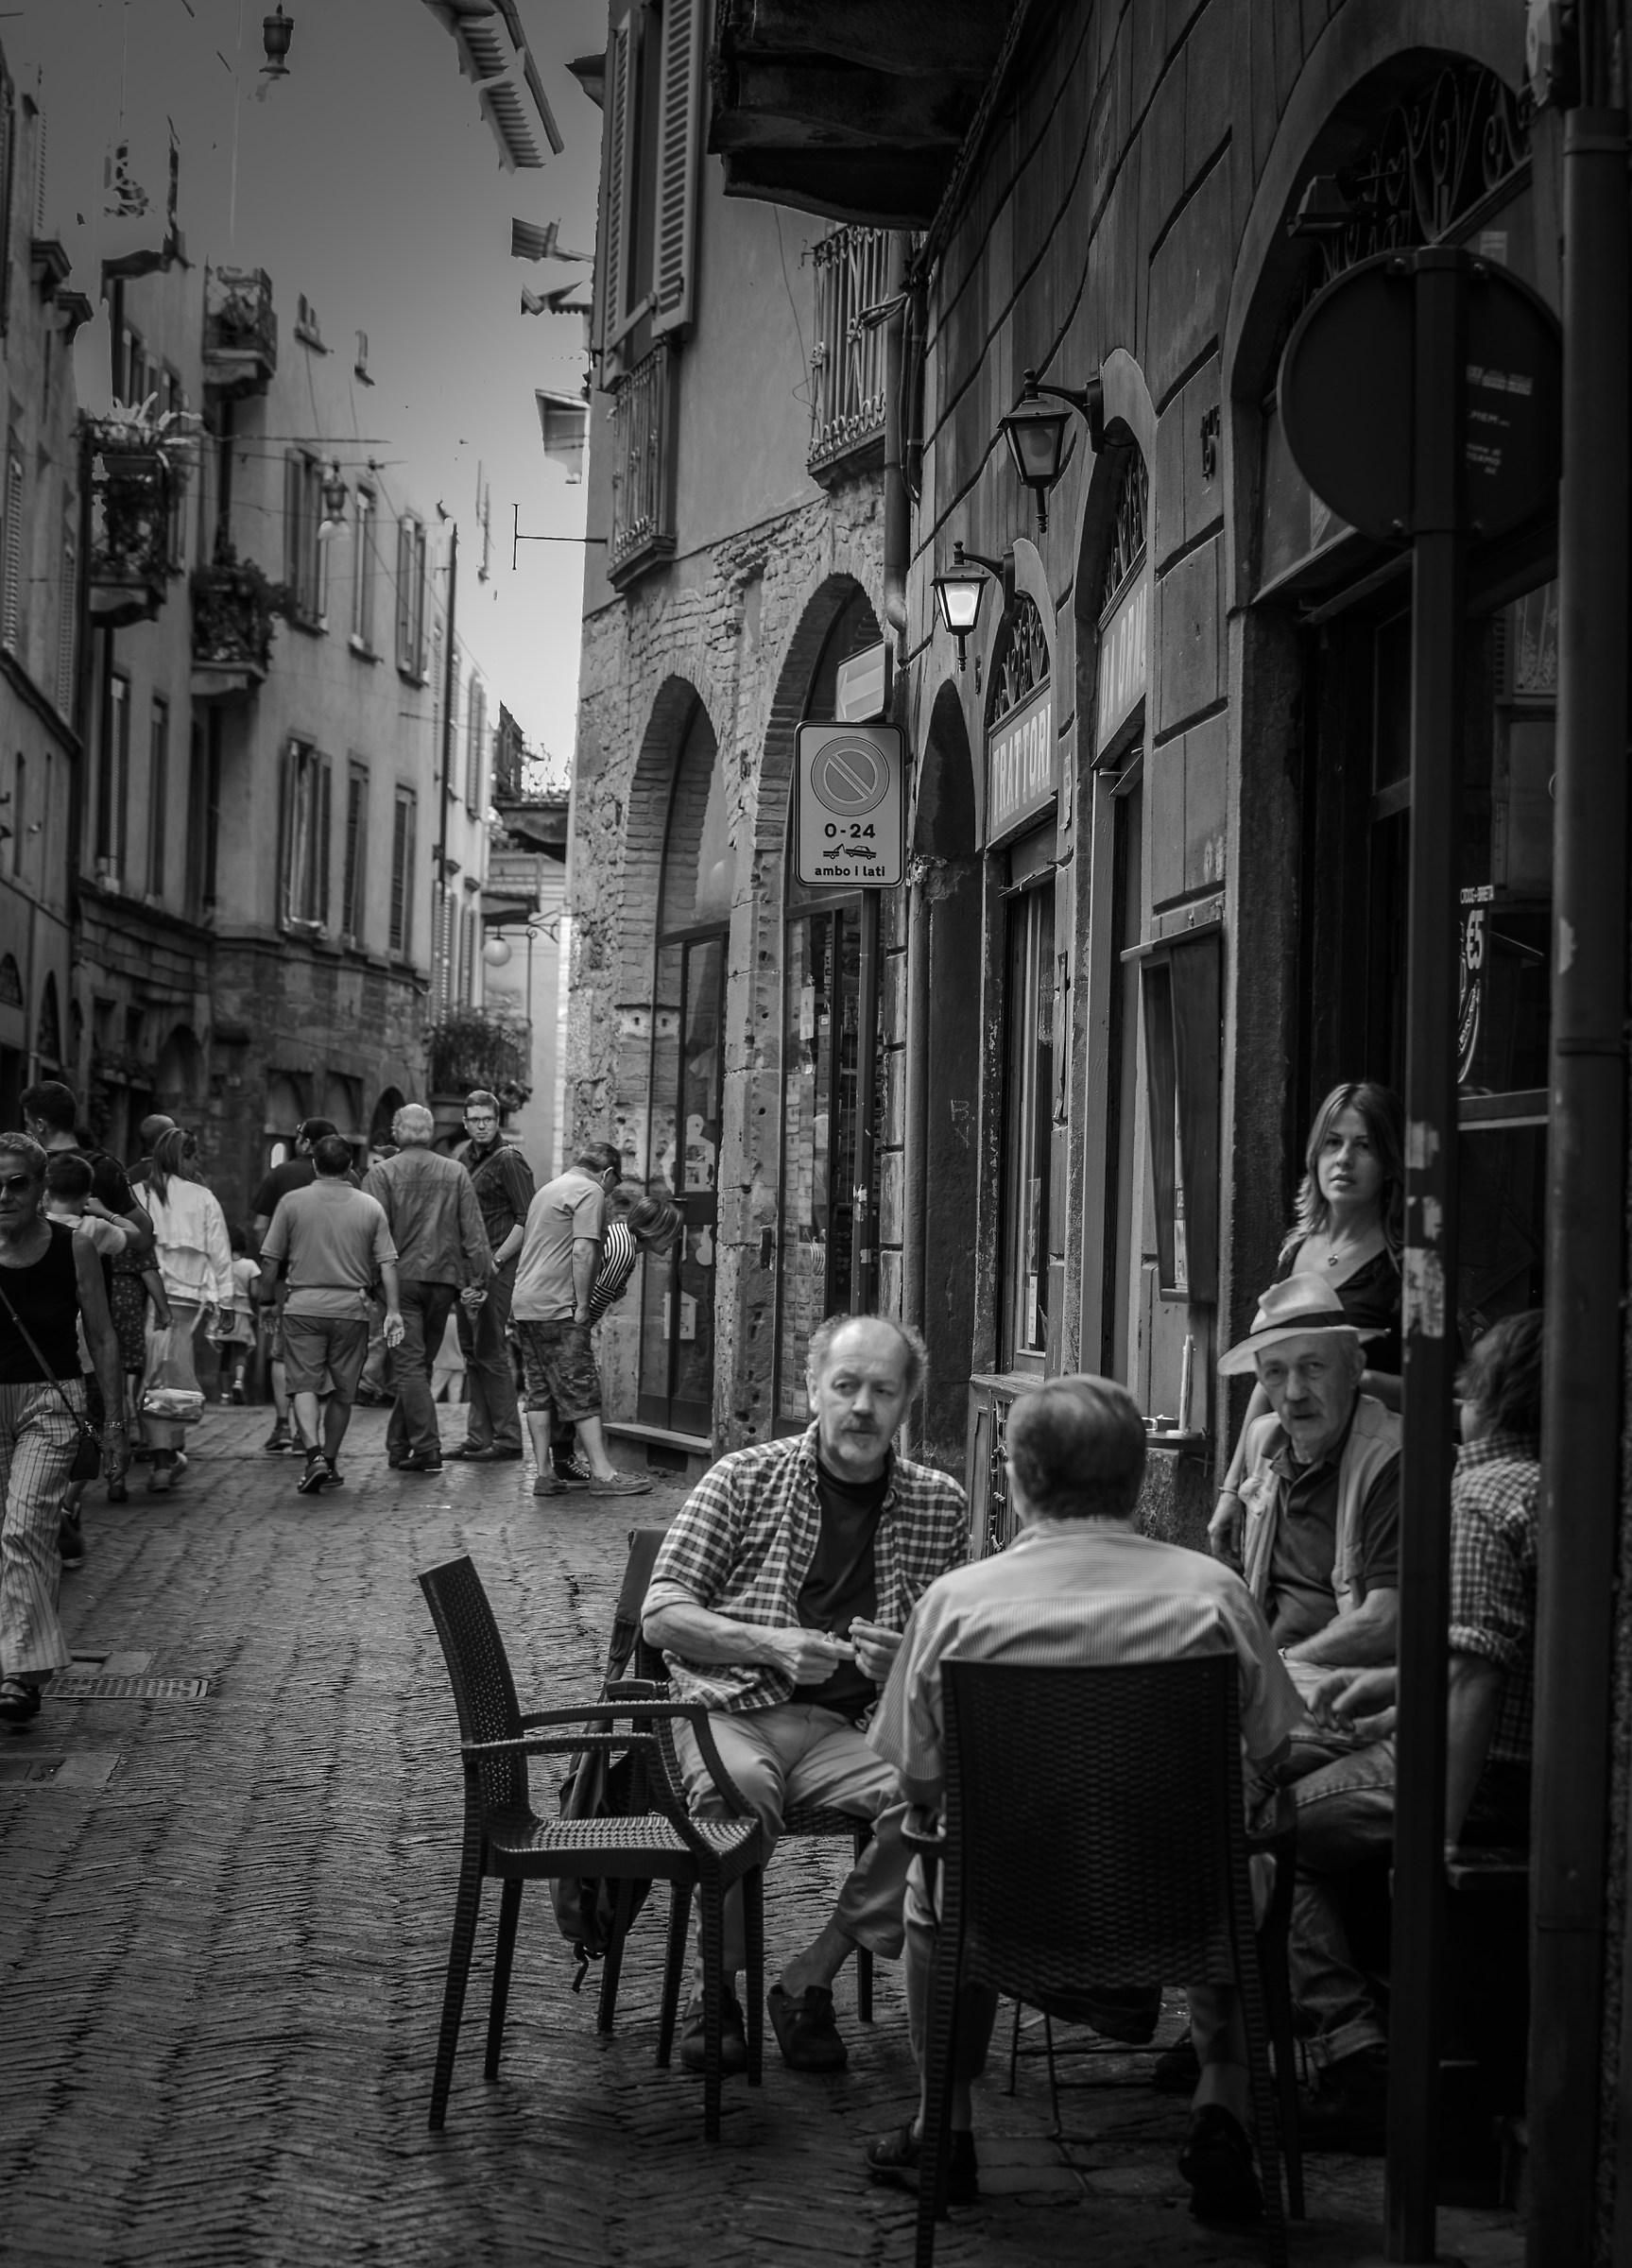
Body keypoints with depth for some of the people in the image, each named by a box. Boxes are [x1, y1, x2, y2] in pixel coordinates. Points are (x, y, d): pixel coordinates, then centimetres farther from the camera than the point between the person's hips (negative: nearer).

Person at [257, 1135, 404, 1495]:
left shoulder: (292, 1202, 1)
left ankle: (315, 1454, -22)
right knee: (343, 1392, 13)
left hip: (303, 1307, -1)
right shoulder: (370, 1207, 4)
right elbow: (387, 1264, 1)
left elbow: (271, 1262, 2)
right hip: (351, 1308, 1)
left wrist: (265, 1302, 13)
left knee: (304, 1385, -3)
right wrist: (393, 1311, 4)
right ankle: (329, 1461, 21)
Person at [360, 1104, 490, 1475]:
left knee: (410, 1364, -3)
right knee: (420, 1364, 13)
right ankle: (399, 1445, 20)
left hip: (401, 1278, -3)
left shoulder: (381, 1173, -2)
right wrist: (478, 1279, 6)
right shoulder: (456, 1173, 7)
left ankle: (426, 1448, -12)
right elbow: (473, 1231, 4)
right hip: (444, 1277, 3)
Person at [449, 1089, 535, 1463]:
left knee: (490, 1351, -9)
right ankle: (479, 1436, 15)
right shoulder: (464, 1155, 13)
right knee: (471, 1351, 10)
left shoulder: (508, 1160, -10)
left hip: (497, 1267, -8)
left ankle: (508, 1440, -6)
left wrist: (496, 1260, -16)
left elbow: (527, 1220, -14)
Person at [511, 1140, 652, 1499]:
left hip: (524, 1305, 9)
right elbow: (583, 1251, -16)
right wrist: (582, 1305, -13)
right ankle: (602, 1473, -5)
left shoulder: (549, 1189, 23)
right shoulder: (590, 1192, -6)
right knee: (581, 1390, -6)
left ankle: (544, 1474, 7)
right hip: (557, 1308, -9)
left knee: (540, 1391, 8)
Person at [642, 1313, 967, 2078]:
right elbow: (661, 1614, 0)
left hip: (846, 1726, 2)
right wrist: (772, 1645, -15)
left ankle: (809, 1983, -13)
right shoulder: (745, 1478, 4)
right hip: (729, 1707, -2)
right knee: (739, 1783, -37)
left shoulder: (939, 1504, 11)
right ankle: (720, 1987, -15)